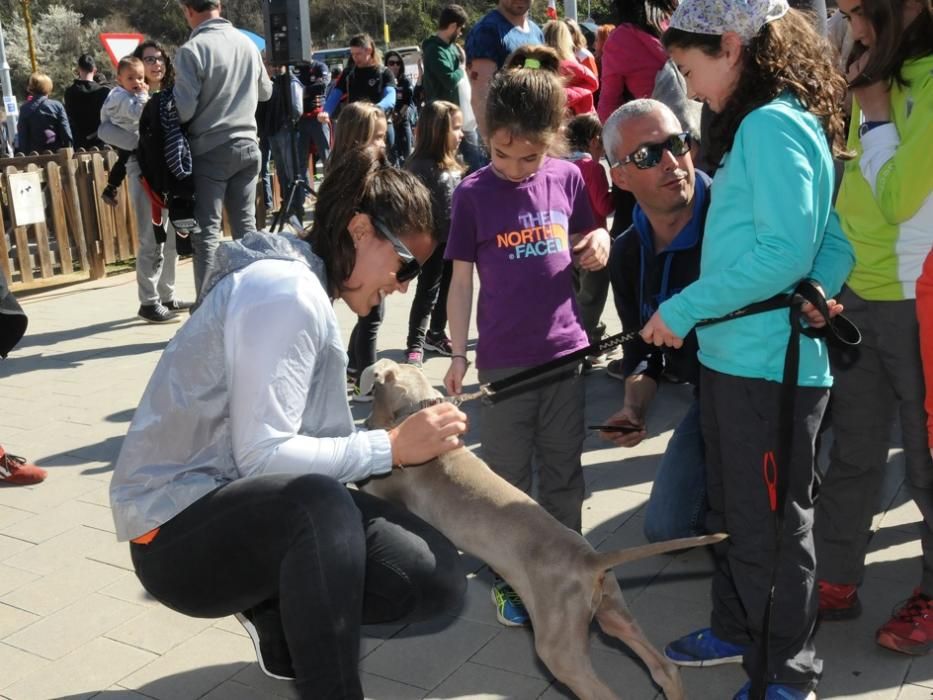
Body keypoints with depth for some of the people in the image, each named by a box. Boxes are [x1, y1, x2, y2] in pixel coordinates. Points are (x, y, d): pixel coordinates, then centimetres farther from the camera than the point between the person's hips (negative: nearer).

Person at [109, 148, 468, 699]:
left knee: (437, 580, -5)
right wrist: (392, 447, -21)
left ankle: (284, 621, 16)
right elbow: (261, 455, -25)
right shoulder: (286, 291, -19)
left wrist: (403, 437, -1)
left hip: (261, 507, 9)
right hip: (179, 530, -9)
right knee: (320, 506, -41)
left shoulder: (307, 290, 12)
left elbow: (297, 442, 7)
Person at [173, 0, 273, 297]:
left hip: (210, 151, -5)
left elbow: (183, 109, -14)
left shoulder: (192, 49, -13)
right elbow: (265, 91, 18)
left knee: (206, 231, -1)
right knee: (246, 225, 11)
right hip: (247, 146, 5)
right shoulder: (247, 43, 4)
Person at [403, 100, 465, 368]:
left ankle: (436, 334, 35)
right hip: (433, 241, -8)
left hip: (453, 238, 8)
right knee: (427, 292, 2)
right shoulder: (421, 167, -19)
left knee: (446, 290, 19)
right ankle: (415, 343, 15)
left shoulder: (453, 165, 6)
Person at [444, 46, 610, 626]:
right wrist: (458, 353, -3)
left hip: (566, 351, 3)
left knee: (564, 474, 14)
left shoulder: (568, 179, 0)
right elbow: (461, 281, -2)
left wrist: (600, 243, -10)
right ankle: (510, 579, 25)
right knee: (507, 480, 9)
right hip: (504, 360, -2)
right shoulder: (473, 194, -7)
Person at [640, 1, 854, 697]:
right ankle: (738, 632, 41)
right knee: (732, 511, 22)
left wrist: (682, 310, -18)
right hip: (735, 358, 10)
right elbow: (836, 242, 13)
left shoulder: (770, 124, -16)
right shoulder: (761, 127, 14)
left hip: (769, 367, -10)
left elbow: (784, 252, -25)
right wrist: (817, 292, -6)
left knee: (771, 527, 6)